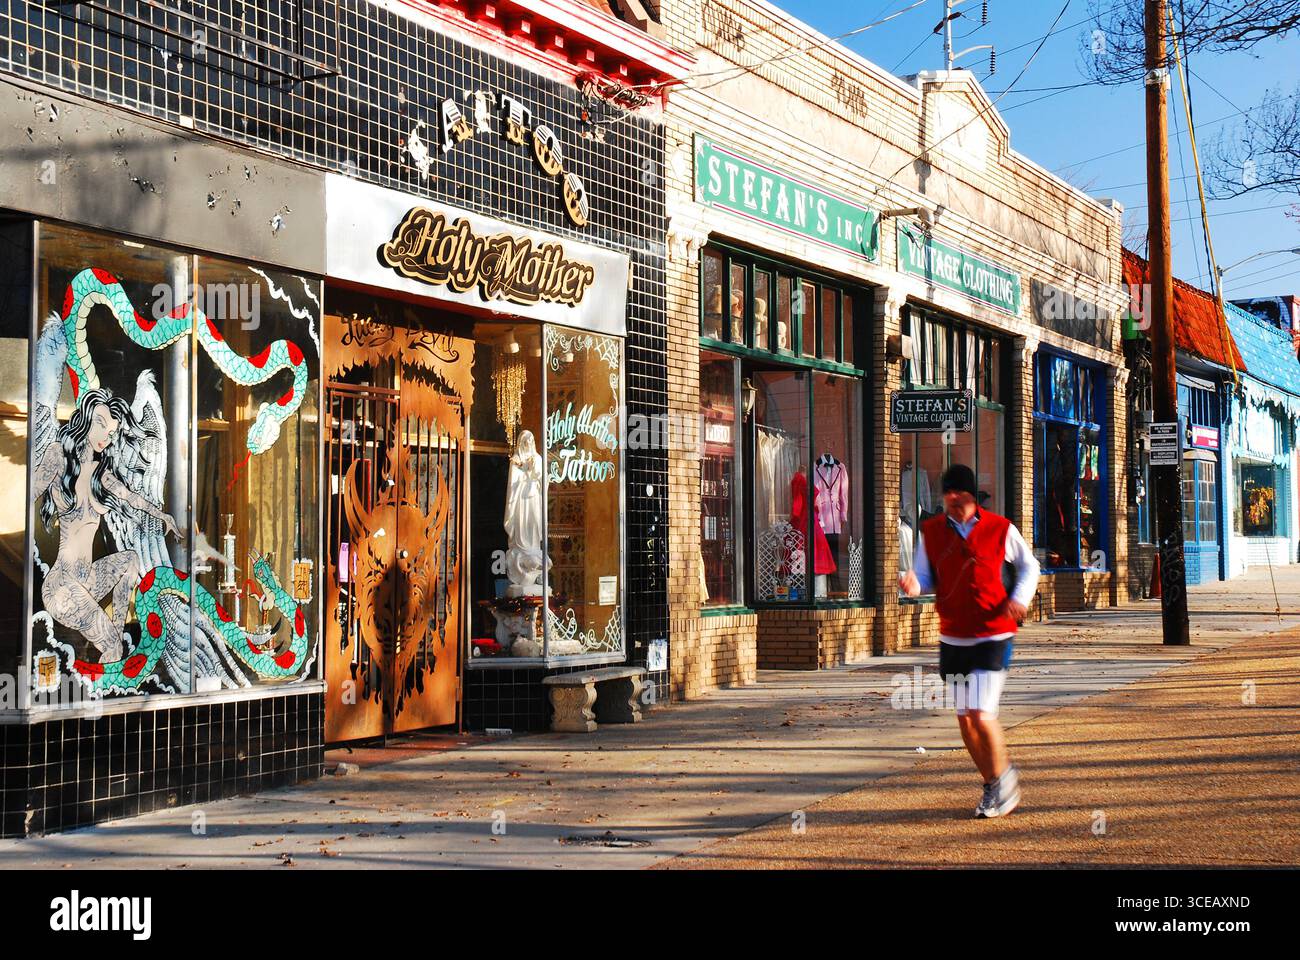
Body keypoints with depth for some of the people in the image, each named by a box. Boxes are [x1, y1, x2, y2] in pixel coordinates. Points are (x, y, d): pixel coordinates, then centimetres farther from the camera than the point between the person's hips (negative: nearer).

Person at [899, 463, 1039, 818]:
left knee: (981, 715, -14)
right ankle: (992, 786, 28)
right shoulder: (930, 532, 1)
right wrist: (912, 584, -18)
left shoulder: (1000, 529, -5)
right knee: (964, 719, 8)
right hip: (952, 638, 4)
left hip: (993, 636, -4)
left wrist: (1020, 598, -8)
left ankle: (1003, 775, 11)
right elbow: (926, 577, 6)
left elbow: (1029, 565, 10)